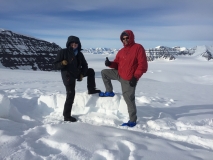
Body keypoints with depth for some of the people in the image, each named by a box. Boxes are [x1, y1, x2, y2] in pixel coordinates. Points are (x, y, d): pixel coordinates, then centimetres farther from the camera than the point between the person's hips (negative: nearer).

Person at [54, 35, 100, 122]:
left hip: (77, 73, 7)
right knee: (71, 94, -12)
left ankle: (91, 90, 27)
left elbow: (84, 65, 11)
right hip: (68, 75, -6)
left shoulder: (79, 54, 6)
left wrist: (82, 74, -5)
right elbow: (56, 65, -10)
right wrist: (62, 63, -31)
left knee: (90, 71, 15)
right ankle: (67, 116, -3)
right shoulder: (63, 52, -9)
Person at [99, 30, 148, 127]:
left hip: (128, 79, -7)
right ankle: (109, 92, 27)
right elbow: (117, 64, 13)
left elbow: (143, 65, -15)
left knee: (129, 99, -4)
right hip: (119, 74, 7)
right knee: (104, 72, 15)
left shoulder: (138, 48, -10)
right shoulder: (121, 51, 10)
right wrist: (110, 63, -10)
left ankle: (132, 121, 11)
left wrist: (135, 77, -22)